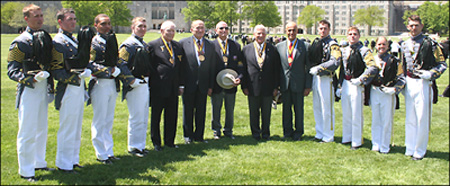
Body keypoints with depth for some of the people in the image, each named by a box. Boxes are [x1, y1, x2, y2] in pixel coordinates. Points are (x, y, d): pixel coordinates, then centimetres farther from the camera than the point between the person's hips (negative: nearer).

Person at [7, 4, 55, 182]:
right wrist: (30, 79, -24)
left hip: (43, 90, 7)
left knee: (41, 129, 16)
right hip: (29, 91, -7)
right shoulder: (20, 42, -9)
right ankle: (26, 171, 7)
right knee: (27, 132, -2)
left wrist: (50, 87, 15)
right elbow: (12, 70, -11)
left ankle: (39, 162, 30)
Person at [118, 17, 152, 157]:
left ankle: (141, 145, 22)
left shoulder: (144, 45, 17)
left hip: (145, 84, 9)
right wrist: (132, 81, -21)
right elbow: (121, 65, -18)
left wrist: (148, 79, 16)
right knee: (136, 117, -5)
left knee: (144, 118, 13)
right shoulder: (128, 45, -10)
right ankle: (133, 147, 6)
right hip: (135, 86, -9)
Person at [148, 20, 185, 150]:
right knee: (156, 116, 6)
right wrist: (149, 85, -8)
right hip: (158, 88, -5)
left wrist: (181, 85, 11)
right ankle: (156, 142, 17)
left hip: (173, 88, 5)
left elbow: (181, 67, 15)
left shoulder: (178, 46, 12)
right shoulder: (153, 45, -4)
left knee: (172, 116, 9)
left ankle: (169, 141, 22)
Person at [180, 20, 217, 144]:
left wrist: (211, 86, 4)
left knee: (201, 111, 8)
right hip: (188, 84, -2)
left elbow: (212, 67, 8)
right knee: (188, 111, 8)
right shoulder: (183, 43, -2)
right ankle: (188, 136, 21)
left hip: (203, 85, 2)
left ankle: (199, 135, 21)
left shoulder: (210, 45, 7)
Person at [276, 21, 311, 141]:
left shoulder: (305, 46, -1)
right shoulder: (279, 46, 6)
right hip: (285, 84, 2)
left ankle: (298, 132, 21)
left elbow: (309, 67, 0)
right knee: (286, 108, 9)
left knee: (299, 109, 6)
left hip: (299, 84, -2)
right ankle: (287, 131, 23)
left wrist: (308, 86, -5)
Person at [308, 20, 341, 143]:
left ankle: (328, 136, 7)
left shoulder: (332, 45, -8)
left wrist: (318, 68, -24)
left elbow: (335, 62, -21)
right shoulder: (315, 43, 14)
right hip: (315, 77, 7)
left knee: (327, 109, -2)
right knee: (316, 108, 12)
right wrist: (311, 70, 5)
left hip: (326, 79, -7)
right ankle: (320, 134, 23)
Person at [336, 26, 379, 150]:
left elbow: (373, 68, -16)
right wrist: (339, 86, 16)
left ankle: (357, 141, 7)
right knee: (346, 114, 12)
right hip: (345, 85, 6)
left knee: (356, 115, -2)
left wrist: (360, 80, -18)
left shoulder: (364, 51, -7)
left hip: (356, 85, -6)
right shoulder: (344, 51, 13)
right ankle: (347, 138, 24)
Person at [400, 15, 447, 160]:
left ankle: (420, 151, 7)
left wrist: (430, 74, -17)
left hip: (423, 84, -5)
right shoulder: (405, 45, 12)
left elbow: (442, 65, -3)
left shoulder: (430, 44, -5)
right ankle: (410, 148, 21)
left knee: (422, 118, -2)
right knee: (410, 118, 11)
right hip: (409, 83, 5)